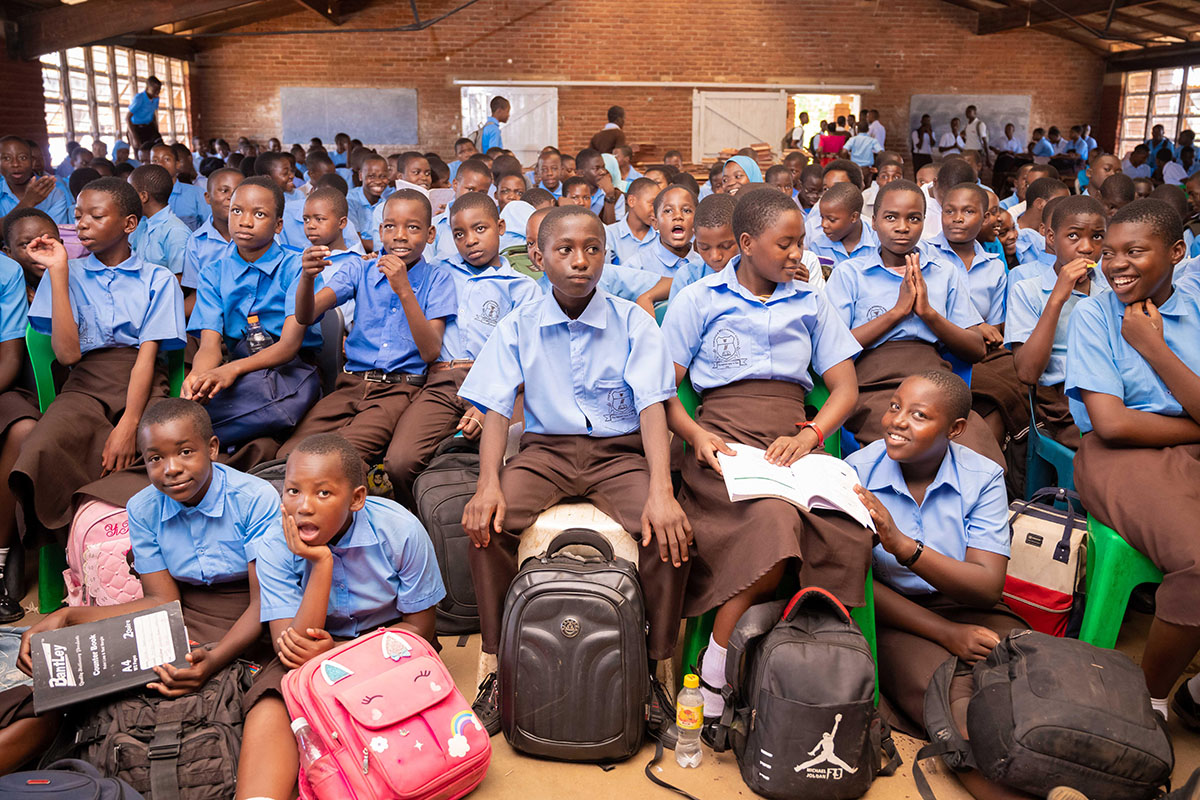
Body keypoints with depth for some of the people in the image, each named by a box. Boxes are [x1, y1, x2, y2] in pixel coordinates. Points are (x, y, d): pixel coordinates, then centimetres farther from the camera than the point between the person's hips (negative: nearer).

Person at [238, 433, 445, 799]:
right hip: (319, 647, 2)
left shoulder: (401, 531, -21)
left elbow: (419, 625, -10)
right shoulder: (275, 549, -16)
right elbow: (292, 649, -22)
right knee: (269, 709, -28)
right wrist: (321, 563, -31)